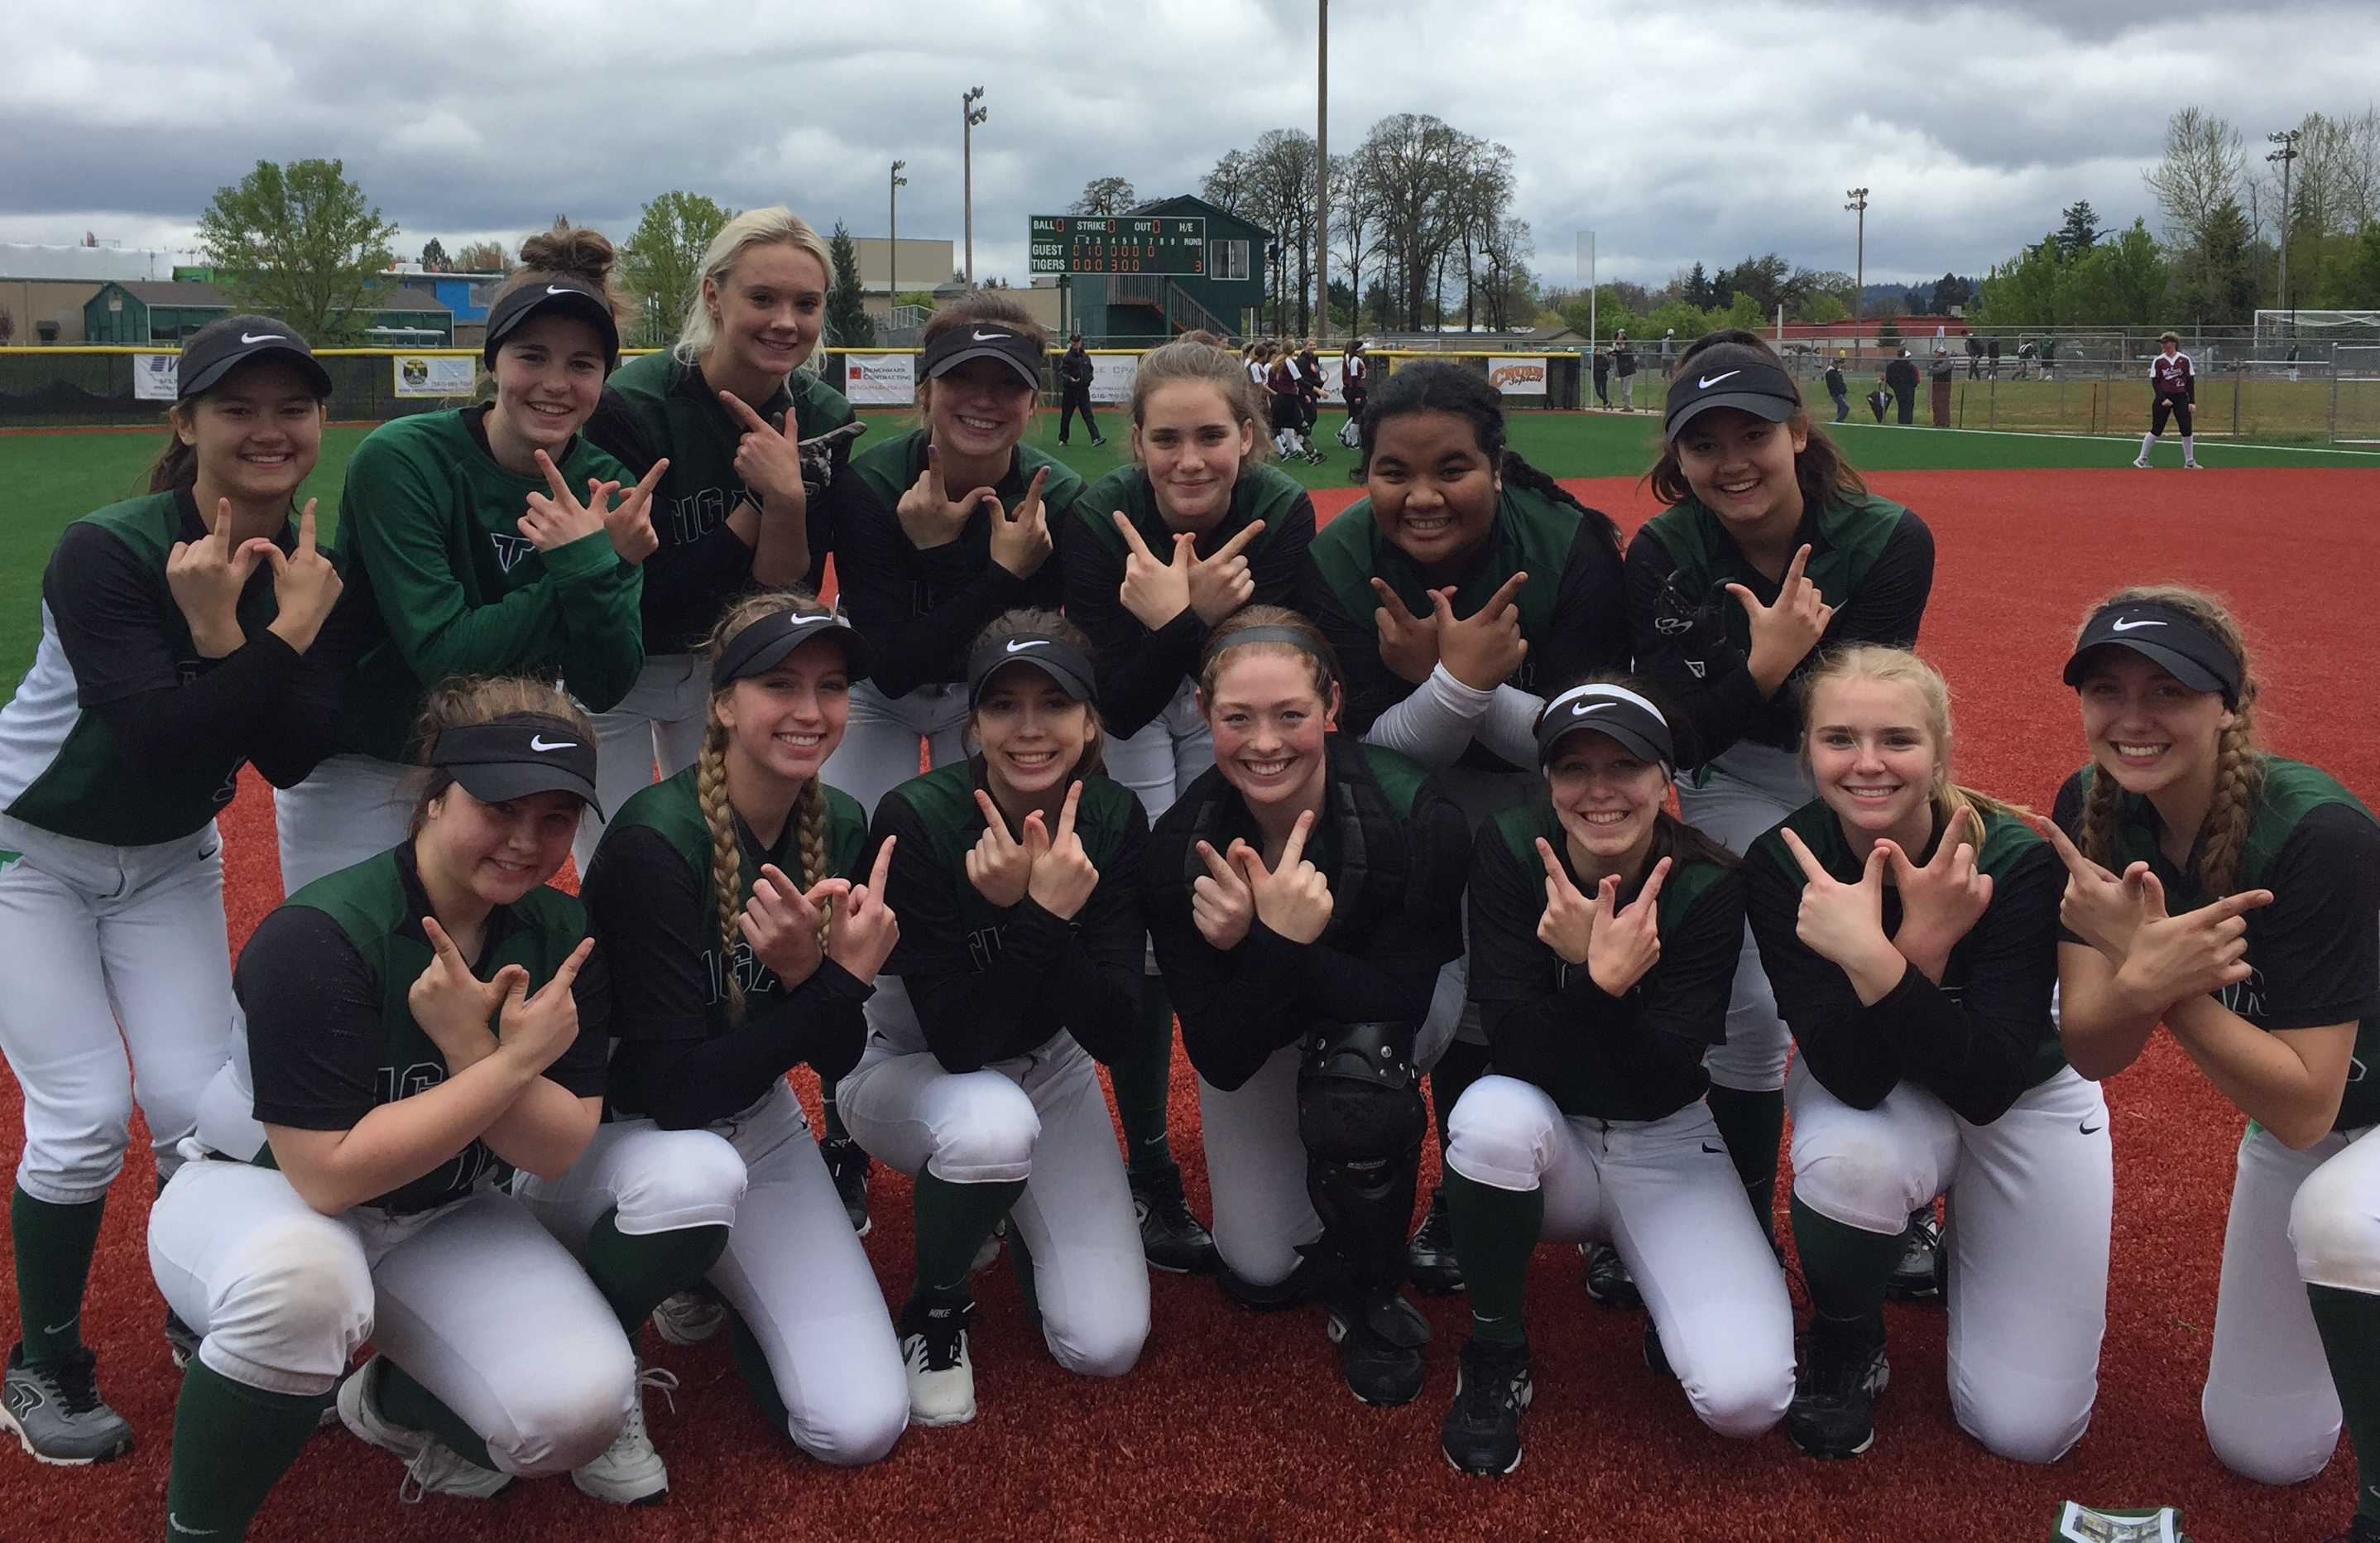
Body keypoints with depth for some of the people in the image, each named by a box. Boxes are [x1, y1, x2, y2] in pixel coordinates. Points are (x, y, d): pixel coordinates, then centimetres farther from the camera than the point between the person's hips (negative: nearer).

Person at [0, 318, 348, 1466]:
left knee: (199, 1105, -1)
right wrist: (278, 640, -34)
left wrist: (225, 635, -29)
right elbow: (161, 736, -34)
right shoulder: (106, 552, -25)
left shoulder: (313, 573, -11)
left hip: (169, 860, 4)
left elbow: (291, 758, -19)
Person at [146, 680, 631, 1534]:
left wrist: (470, 1050, -30)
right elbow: (329, 1173, -28)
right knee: (304, 1276, -41)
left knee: (582, 1408, -19)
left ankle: (393, 1403, 15)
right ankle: (196, 1524, -13)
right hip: (261, 1196, -4)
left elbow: (557, 1152, -12)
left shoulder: (563, 935, -9)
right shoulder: (315, 936, -25)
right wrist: (511, 1061, -29)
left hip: (443, 1220, 5)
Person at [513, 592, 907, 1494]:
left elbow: (837, 1058, -5)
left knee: (863, 1426, -7)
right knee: (697, 1173, -41)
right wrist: (844, 978, -31)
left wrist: (806, 971, -26)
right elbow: (677, 1089, -27)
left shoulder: (841, 829, -8)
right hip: (608, 1130, -5)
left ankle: (707, 1275, 22)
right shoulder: (654, 840, -26)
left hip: (754, 1124, 5)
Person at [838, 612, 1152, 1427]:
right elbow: (957, 1041, -28)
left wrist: (1052, 911, -36)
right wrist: (1038, 914, -39)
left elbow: (1115, 1035, -21)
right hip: (909, 1064, -3)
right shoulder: (914, 818, -27)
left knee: (1106, 1346, -9)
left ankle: (1015, 1212, 23)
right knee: (994, 1121, -39)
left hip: (1048, 1068, 3)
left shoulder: (1115, 820, -18)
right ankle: (935, 1304, -7)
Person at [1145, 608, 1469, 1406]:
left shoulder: (1417, 815, -35)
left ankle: (1373, 1297, -10)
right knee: (1258, 1272, -1)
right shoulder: (1182, 846, -29)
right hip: (1262, 1029, 2)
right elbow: (1220, 1059, -27)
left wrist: (1261, 944, -45)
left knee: (1359, 1056, -37)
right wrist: (1276, 942, -46)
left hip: (1398, 1003, -1)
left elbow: (1398, 1001, -32)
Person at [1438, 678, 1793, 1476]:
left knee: (1746, 1397, -23)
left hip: (1666, 1148, -1)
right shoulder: (1508, 853, -16)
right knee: (1493, 1113, -37)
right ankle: (1494, 1354, -10)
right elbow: (1514, 1054, -22)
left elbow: (1662, 1084, -21)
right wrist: (1595, 978, -40)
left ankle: (1662, 1296, 14)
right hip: (1546, 1137, 1)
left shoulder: (1708, 887, -17)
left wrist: (1611, 990, -39)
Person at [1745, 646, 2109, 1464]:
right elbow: (1852, 1078, -29)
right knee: (1850, 1163, -38)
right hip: (1870, 1094, 1)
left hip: (2026, 1099, 0)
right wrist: (1921, 948, -44)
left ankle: (1957, 1237, 24)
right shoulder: (1781, 862, -25)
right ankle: (1845, 1343, -4)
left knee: (2029, 1428, -6)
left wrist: (1877, 961, -48)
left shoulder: (2017, 859, -28)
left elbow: (1986, 1087, -34)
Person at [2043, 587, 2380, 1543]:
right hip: (2294, 1117, 5)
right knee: (2262, 1448, 7)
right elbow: (2088, 1053, -21)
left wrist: (2158, 974, -39)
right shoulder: (2094, 810, -17)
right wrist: (2141, 978, -41)